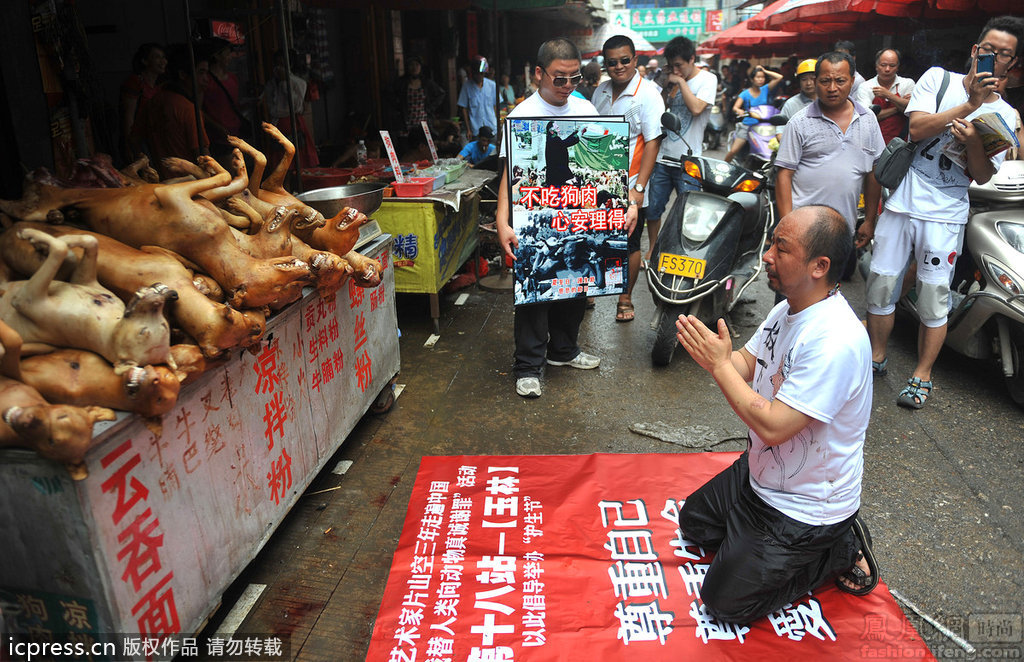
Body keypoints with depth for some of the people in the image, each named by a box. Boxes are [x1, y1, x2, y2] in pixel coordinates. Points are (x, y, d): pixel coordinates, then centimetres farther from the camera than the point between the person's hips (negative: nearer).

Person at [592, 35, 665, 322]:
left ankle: (625, 299, 21)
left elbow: (652, 143, -14)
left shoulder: (648, 94, -9)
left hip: (628, 186, -5)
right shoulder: (600, 92, 9)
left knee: (629, 244, 5)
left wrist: (638, 188, -22)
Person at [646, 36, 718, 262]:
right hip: (663, 157, 5)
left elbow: (696, 108, -21)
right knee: (652, 209, 9)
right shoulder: (675, 81, 13)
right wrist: (667, 85, 2)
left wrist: (680, 81, -11)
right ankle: (652, 250, 26)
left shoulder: (707, 79, -4)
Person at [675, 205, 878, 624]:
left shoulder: (836, 341, -33)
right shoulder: (788, 309, -3)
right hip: (759, 476, 9)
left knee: (724, 601, -2)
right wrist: (706, 349, -17)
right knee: (693, 523, 22)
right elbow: (745, 367, 3)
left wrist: (719, 365, -28)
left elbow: (773, 427, -32)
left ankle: (839, 551, 10)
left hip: (806, 507, -9)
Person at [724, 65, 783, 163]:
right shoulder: (745, 94, 0)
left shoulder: (765, 89, 8)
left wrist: (765, 71, 5)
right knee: (733, 151, -13)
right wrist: (740, 111, -35)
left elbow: (779, 77, 0)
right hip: (748, 125, -2)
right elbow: (735, 107, -13)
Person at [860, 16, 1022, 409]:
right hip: (903, 200, 0)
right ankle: (876, 357, 23)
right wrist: (970, 104, -17)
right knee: (881, 283, 4)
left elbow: (984, 175, 0)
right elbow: (917, 128, -9)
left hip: (946, 214, 0)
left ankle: (922, 376, 15)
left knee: (934, 296, 1)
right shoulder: (938, 78, 4)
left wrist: (974, 141, -18)